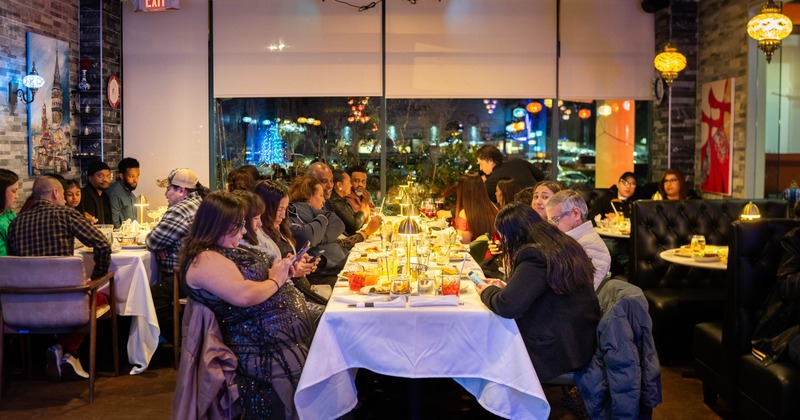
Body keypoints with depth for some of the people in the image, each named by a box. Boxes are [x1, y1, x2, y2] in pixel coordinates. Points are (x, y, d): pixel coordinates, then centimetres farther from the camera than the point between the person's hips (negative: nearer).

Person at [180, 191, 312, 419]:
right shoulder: (204, 260, -15)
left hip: (287, 329, 11)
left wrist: (278, 271, 8)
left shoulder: (225, 249, 15)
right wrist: (275, 280, -10)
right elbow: (244, 295, -26)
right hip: (265, 346, -11)